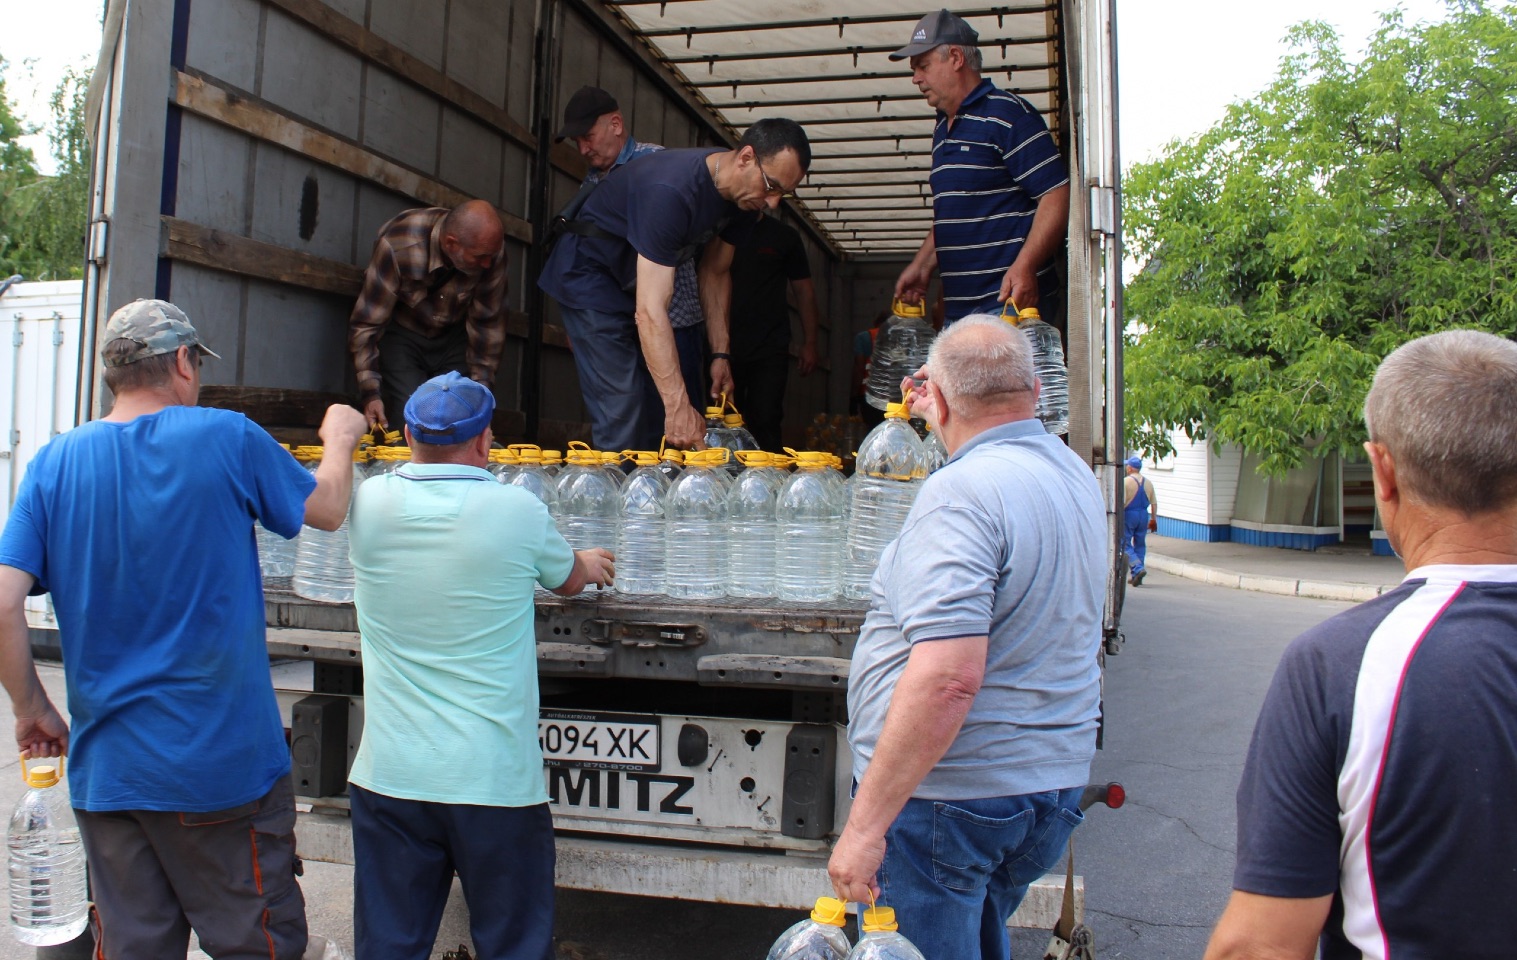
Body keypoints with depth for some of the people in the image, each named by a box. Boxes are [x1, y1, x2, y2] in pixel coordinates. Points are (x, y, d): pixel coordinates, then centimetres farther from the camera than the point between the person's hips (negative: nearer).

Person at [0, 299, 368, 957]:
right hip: (223, 761, -4)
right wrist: (339, 440, 23)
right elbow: (327, 509, 5)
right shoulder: (227, 438, -10)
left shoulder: (54, 463, -1)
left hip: (105, 770, 4)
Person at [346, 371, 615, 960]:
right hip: (494, 779, -3)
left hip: (388, 774, 3)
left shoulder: (370, 503, -3)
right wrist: (592, 563, 33)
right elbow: (570, 581, 9)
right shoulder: (517, 511, -11)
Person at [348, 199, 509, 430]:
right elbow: (366, 323, -27)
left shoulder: (491, 251, -25)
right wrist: (370, 392, -31)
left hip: (453, 338, 3)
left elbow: (488, 323, -13)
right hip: (401, 333, -3)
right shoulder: (399, 246, -34)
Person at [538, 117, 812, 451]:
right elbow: (649, 311, -41)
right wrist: (679, 406, -45)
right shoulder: (671, 189, -37)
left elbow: (715, 272, 4)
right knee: (621, 412, -18)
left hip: (636, 281, 9)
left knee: (657, 407, 7)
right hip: (590, 271, -8)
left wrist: (720, 353, -3)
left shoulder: (745, 197, -10)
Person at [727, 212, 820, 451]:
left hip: (770, 351, -1)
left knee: (765, 425, -8)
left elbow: (803, 291, 10)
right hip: (723, 349, 1)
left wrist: (809, 343, 4)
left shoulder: (784, 236, 8)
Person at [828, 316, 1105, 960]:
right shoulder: (1075, 475, 7)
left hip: (947, 792, -9)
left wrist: (865, 823, -26)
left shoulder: (960, 491, -21)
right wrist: (940, 418, 34)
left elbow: (948, 676, -31)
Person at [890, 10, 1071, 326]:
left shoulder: (1006, 114, -8)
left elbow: (1058, 193, -16)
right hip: (958, 306, 9)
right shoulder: (943, 129, 20)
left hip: (1011, 301, -9)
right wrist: (922, 266, 17)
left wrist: (1024, 266, -27)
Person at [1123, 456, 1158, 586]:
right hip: (1143, 516, 5)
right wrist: (1154, 519, 18)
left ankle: (1138, 569, -17)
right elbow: (1154, 503, 9)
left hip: (1128, 514, -5)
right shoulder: (1148, 482, 7)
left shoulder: (1125, 481, -10)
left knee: (1125, 545, 1)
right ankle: (1135, 576, 14)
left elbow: (1121, 502, -16)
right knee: (1140, 545, 12)